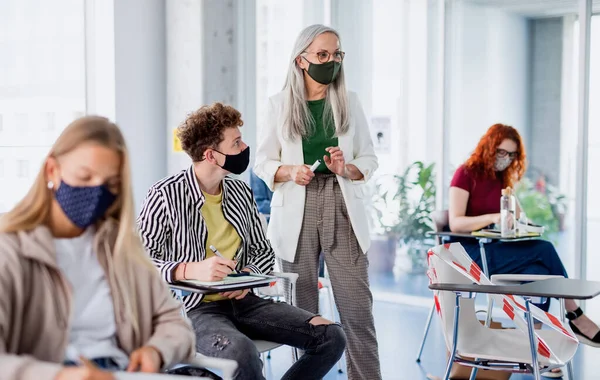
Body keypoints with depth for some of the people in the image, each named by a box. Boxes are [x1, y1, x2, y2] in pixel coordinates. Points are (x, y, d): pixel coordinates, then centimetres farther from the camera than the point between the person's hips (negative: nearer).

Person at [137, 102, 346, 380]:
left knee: (331, 337, -9)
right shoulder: (165, 196, -9)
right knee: (241, 352, -40)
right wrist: (189, 270, -27)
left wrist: (248, 275, -5)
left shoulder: (240, 192, 10)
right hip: (193, 308, -6)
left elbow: (263, 251, 17)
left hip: (242, 301, 7)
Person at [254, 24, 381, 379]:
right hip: (297, 211, 0)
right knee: (302, 310, 4)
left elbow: (370, 159, 10)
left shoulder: (350, 102, 7)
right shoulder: (280, 104, 4)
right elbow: (263, 163, 7)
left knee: (357, 306, -3)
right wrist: (289, 171, -13)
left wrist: (346, 169, -11)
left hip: (342, 208, 1)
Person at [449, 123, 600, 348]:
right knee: (545, 250, -24)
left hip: (496, 251, 7)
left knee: (539, 273, -26)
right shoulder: (466, 174, -5)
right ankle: (575, 317, -14)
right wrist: (492, 218, -31)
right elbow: (455, 224, -16)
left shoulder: (503, 179, 16)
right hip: (473, 254, -7)